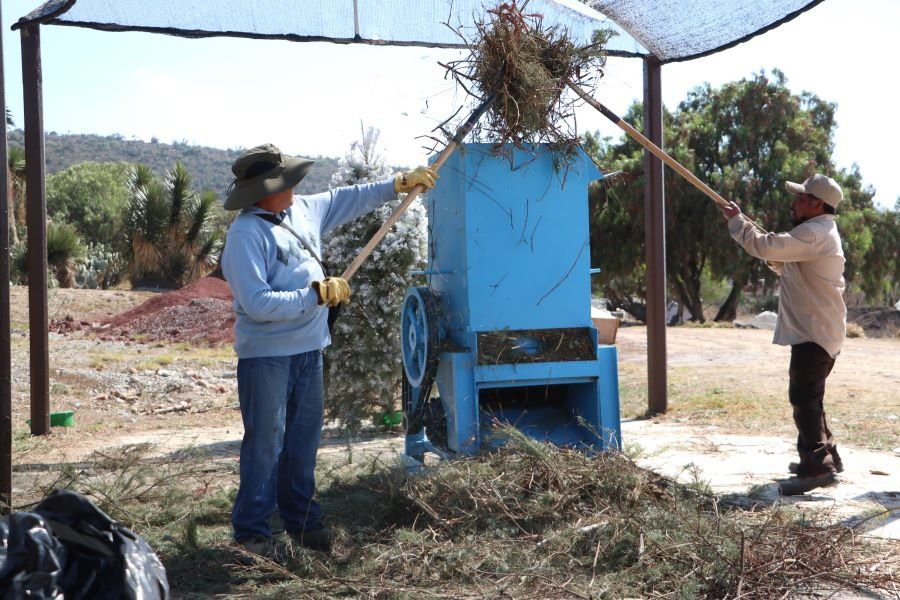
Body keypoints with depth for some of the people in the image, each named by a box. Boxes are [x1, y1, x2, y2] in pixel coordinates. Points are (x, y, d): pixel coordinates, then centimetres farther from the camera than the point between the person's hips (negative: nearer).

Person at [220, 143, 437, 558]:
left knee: (304, 439, 15)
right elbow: (257, 303, -25)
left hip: (308, 350, 8)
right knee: (266, 444, -2)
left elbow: (349, 199, 22)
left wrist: (400, 183, 20)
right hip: (266, 356, -8)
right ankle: (251, 531, 10)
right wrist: (319, 294, -20)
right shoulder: (246, 235, -18)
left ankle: (301, 520, 28)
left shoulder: (302, 211, 7)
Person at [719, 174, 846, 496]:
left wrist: (736, 220, -12)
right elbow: (791, 268, 28)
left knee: (803, 398, -12)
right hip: (815, 331, 11)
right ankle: (825, 457, 30)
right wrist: (774, 260, 11)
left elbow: (764, 246, -26)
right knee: (809, 398, 19)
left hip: (815, 333, -11)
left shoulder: (815, 234, -18)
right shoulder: (818, 233, 18)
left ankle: (818, 467, -12)